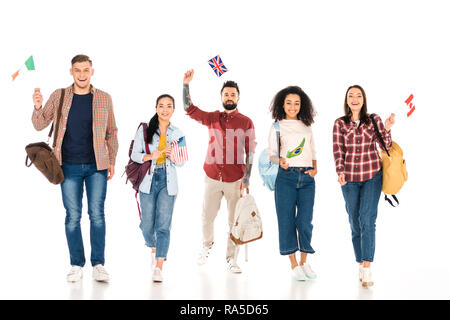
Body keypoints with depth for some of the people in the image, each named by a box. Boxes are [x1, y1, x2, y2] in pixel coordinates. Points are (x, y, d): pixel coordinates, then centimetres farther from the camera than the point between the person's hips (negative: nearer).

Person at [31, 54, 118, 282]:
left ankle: (98, 264, 6)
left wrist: (112, 161, 6)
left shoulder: (104, 99, 3)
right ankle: (76, 265, 13)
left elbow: (111, 132, 10)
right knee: (73, 216, 3)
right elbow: (39, 125, 5)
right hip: (69, 166, 0)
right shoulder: (59, 96, 3)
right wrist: (37, 107, -15)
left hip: (96, 166, 0)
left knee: (97, 214, -1)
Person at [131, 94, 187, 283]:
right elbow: (134, 154, 1)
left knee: (163, 225, -8)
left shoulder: (177, 134, 9)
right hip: (148, 181, 0)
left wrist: (172, 156, -11)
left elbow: (180, 163, 11)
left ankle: (158, 267, -8)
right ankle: (154, 248, 36)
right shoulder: (144, 130, 4)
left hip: (168, 183, 0)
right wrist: (150, 157, -17)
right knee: (147, 225, 3)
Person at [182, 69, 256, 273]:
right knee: (207, 217, 7)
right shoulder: (212, 118, 8)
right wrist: (186, 84, -9)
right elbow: (189, 109, 0)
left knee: (234, 221, 2)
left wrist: (247, 178, -7)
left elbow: (250, 152, 0)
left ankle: (231, 260, 14)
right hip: (212, 178, 2)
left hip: (235, 180, -1)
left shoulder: (246, 122, 2)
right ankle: (207, 245, 37)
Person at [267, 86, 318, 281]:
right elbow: (271, 154, 4)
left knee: (305, 220, -1)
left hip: (307, 178, 2)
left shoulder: (307, 127, 16)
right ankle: (294, 265, 7)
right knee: (287, 219, -2)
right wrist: (280, 161, -18)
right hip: (286, 177, -2)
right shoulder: (277, 127, 7)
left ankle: (304, 262, 13)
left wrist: (315, 169, 3)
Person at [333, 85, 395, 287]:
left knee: (367, 219, -13)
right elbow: (338, 150, -3)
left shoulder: (374, 120, 3)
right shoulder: (340, 123, 4)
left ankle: (367, 270, -14)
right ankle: (361, 265, 17)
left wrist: (387, 129, -16)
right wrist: (340, 171, -18)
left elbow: (386, 147, 1)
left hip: (372, 175, -1)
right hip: (349, 177, 1)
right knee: (355, 222, 5)